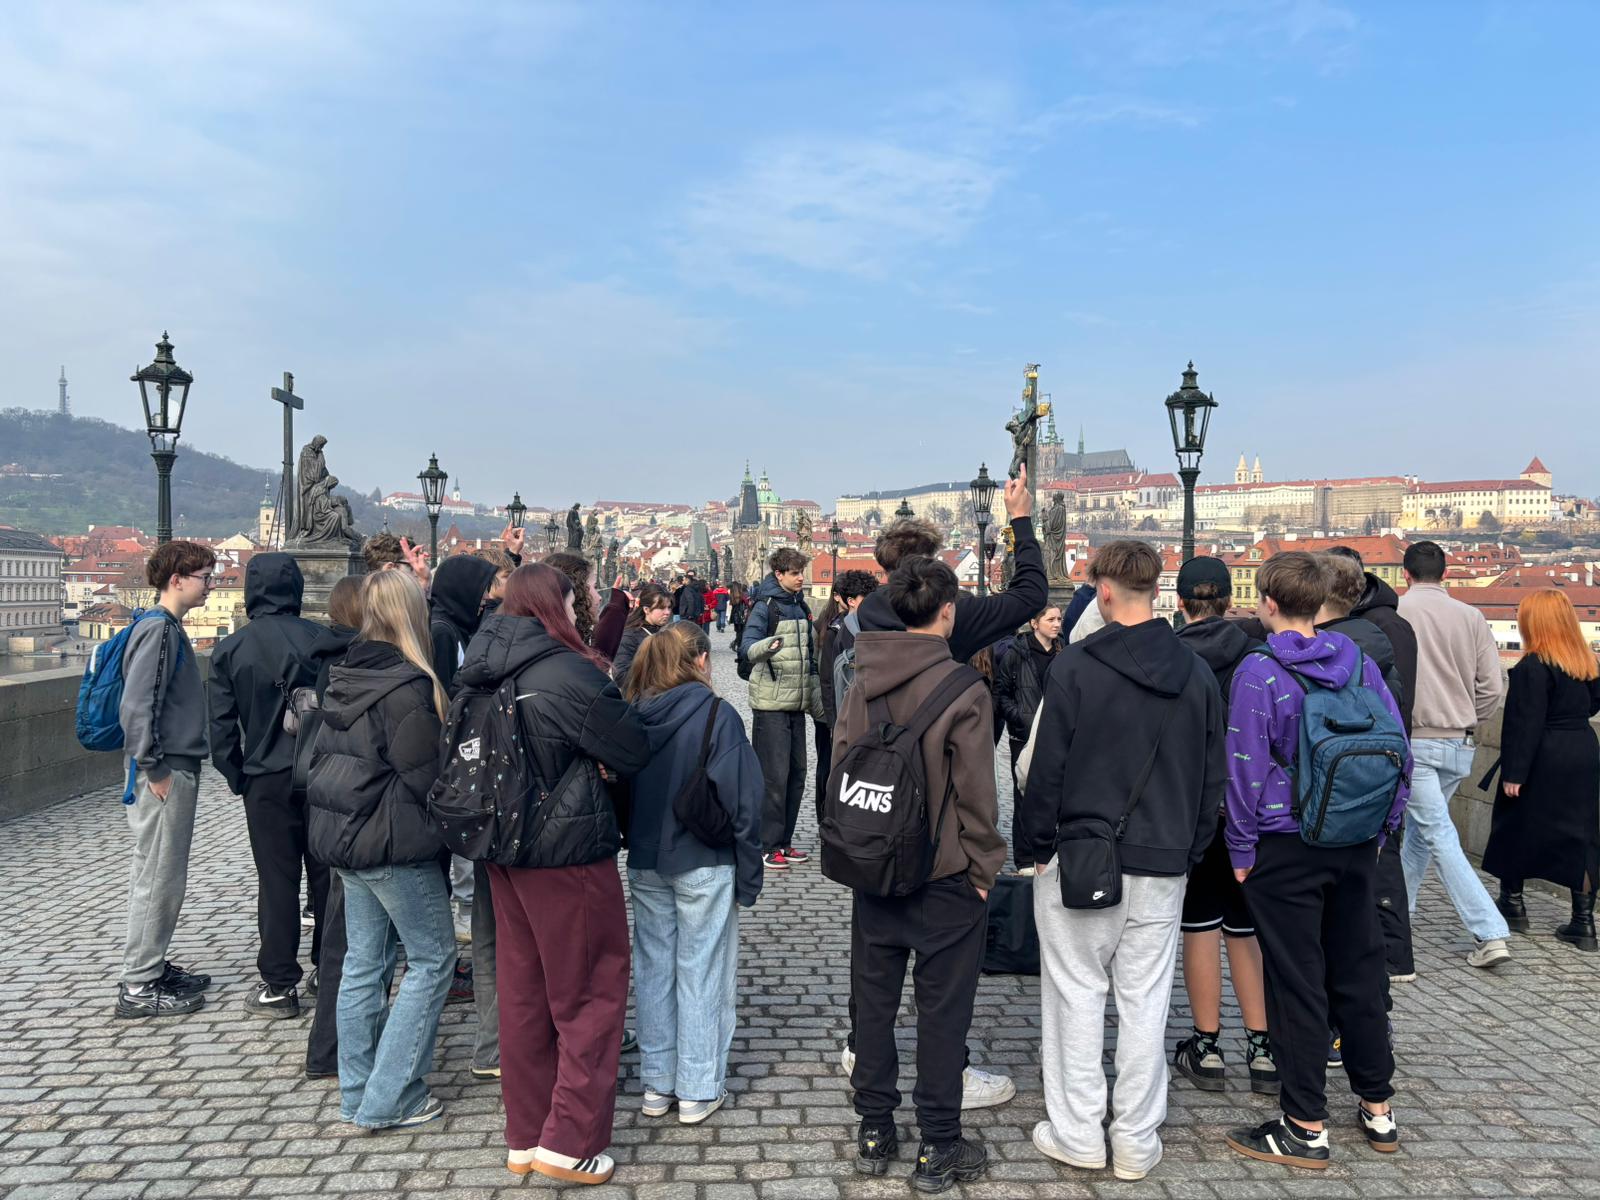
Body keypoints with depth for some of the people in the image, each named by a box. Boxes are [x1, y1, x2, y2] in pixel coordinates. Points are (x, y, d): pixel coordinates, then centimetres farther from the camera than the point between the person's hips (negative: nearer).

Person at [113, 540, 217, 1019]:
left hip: (177, 770, 10)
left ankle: (153, 967, 27)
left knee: (166, 878, 16)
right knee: (157, 879, -3)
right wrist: (153, 769, -19)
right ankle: (138, 987, 6)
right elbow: (136, 705, -22)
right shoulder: (157, 629, -15)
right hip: (164, 773, -10)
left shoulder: (171, 628, 14)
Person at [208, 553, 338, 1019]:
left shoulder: (230, 650, -4)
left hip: (268, 780, -1)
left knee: (277, 880, 5)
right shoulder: (323, 640, -6)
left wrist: (236, 776, 9)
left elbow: (221, 725, -2)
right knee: (327, 875, 12)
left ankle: (279, 986, 10)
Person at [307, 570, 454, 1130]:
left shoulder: (343, 677, 7)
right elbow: (422, 776, -18)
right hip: (394, 843, -8)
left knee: (363, 963, 16)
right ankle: (388, 1099, 6)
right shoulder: (407, 685, -20)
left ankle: (357, 1094, 24)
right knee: (432, 958, 4)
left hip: (342, 833, 8)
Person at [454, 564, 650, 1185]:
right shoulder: (567, 674, -19)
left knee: (523, 994, 16)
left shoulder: (482, 673, 4)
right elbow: (633, 751, -13)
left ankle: (524, 1137, 27)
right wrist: (609, 694, 5)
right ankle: (568, 1142, 10)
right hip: (569, 854, -7)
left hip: (505, 853, 8)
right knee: (592, 993, 7)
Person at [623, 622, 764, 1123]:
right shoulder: (716, 715, -14)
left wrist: (637, 846, 16)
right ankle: (698, 1090, 15)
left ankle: (656, 1083, 24)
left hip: (645, 865, 4)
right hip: (704, 865, -4)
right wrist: (748, 875, -5)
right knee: (702, 973, 6)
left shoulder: (632, 716, -1)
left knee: (653, 969, 14)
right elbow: (741, 801, -14)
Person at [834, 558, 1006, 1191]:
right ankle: (938, 1148, 18)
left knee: (873, 1000, 15)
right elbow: (976, 794, -14)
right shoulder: (963, 691, -16)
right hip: (945, 878, -4)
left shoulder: (862, 684, -1)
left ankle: (873, 1132, 27)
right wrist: (983, 870, -2)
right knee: (942, 1009, 8)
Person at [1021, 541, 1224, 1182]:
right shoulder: (1197, 673, 3)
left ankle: (1078, 1134, 16)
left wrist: (1040, 844, 1)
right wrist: (1190, 849, 16)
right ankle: (1137, 1142, 19)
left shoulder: (1077, 665, -11)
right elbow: (1213, 776, 9)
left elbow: (1047, 767, -10)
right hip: (1163, 864, 4)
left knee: (1077, 994, 8)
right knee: (1146, 1001, 10)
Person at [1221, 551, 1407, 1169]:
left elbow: (1246, 767, -14)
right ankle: (1378, 1110, 28)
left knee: (1296, 983, 2)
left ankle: (1306, 1129, 11)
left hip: (1286, 849, -5)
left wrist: (1242, 848, -4)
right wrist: (1381, 829, 14)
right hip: (1356, 846, 6)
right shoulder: (1360, 663, 3)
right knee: (1359, 972, 16)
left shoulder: (1259, 672, -13)